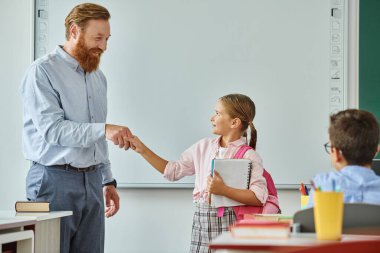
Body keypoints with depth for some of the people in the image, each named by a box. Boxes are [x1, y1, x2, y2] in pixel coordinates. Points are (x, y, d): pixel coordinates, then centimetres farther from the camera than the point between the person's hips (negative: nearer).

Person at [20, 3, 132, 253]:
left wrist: (107, 181, 17)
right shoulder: (42, 71, -7)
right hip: (54, 180, -6)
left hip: (92, 182, 7)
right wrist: (104, 130, -26)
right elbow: (52, 129, -19)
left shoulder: (98, 77, 16)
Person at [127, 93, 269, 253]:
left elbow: (259, 198, -18)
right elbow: (173, 171, 18)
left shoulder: (248, 156, -7)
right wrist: (142, 150, 14)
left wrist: (223, 190, -24)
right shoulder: (203, 147, 11)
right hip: (200, 220, 5)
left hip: (228, 222, -5)